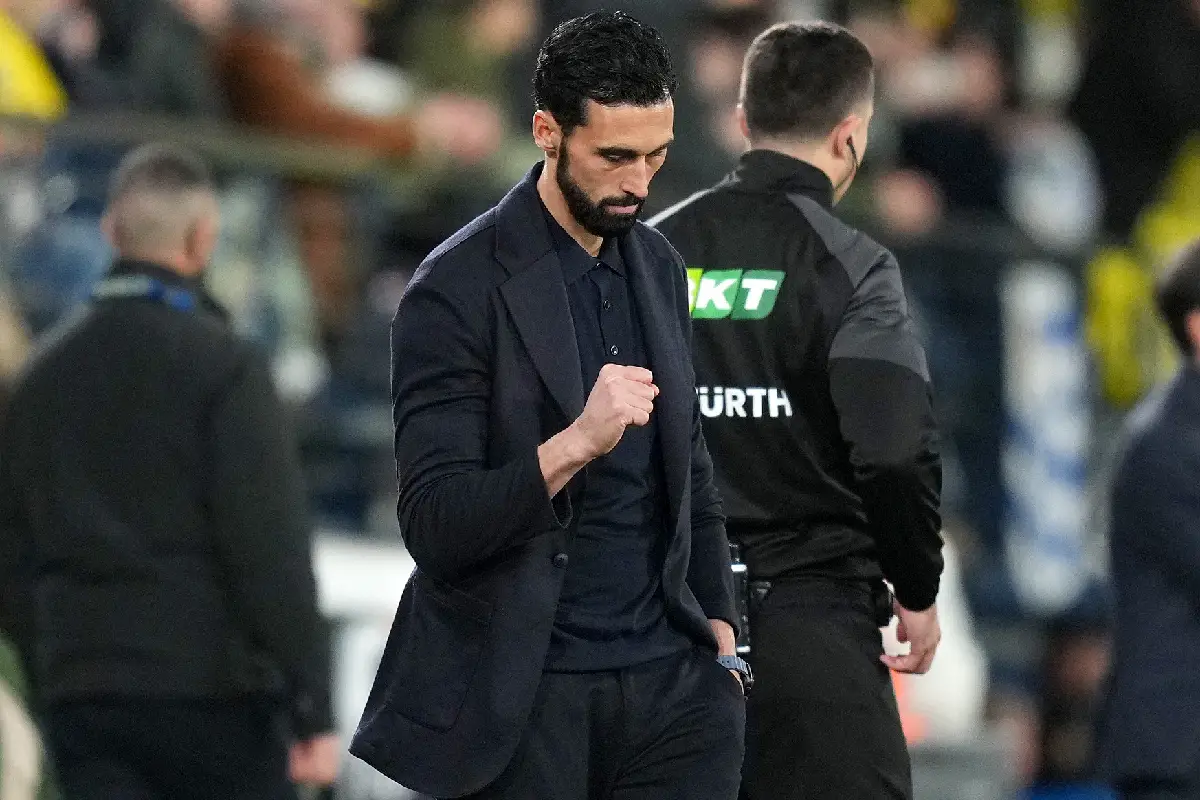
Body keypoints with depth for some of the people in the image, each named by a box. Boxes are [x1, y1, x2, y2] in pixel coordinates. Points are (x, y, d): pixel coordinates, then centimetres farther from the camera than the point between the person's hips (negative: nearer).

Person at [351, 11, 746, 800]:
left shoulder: (658, 266, 12)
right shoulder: (458, 290, -9)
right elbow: (434, 523, -15)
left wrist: (719, 634, 14)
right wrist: (577, 443, -27)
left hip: (668, 676, 5)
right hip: (522, 696, -5)